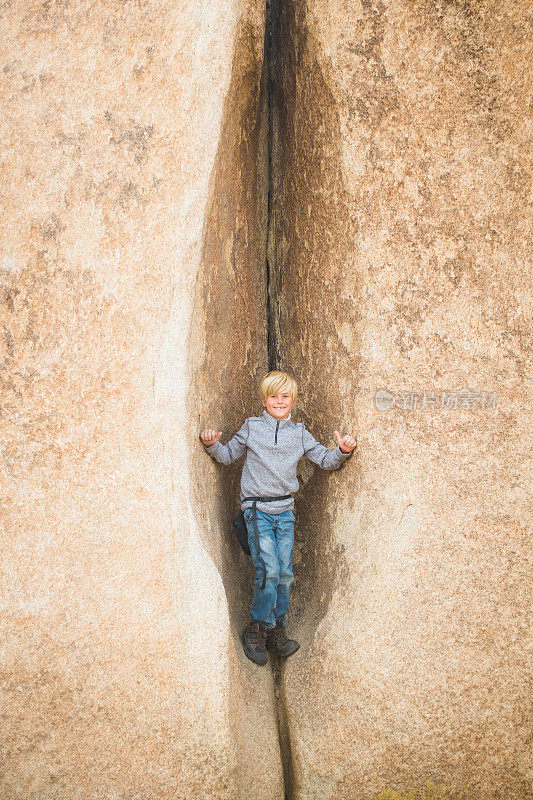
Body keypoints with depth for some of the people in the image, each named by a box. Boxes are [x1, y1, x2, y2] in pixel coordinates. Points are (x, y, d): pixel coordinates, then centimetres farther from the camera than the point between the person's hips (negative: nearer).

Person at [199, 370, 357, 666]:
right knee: (268, 570, -13)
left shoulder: (299, 433, 9)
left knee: (285, 573, 5)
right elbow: (228, 455, 10)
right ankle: (256, 630, 2)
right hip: (257, 509, -3)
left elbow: (326, 460, 9)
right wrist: (212, 444, -9)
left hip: (285, 510, 4)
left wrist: (343, 450, -10)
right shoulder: (251, 427, 3)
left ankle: (277, 629, 20)